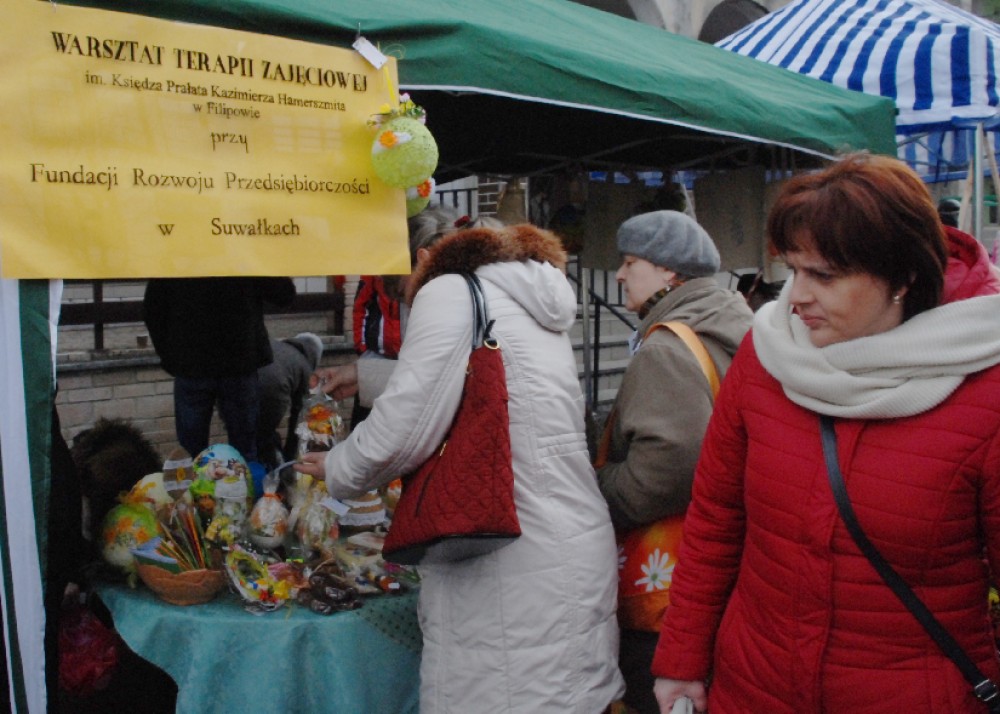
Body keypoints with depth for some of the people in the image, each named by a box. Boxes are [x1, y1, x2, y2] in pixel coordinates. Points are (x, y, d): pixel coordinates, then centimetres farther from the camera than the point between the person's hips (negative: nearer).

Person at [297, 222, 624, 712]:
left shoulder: (450, 290, -5)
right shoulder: (539, 310, 19)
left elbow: (402, 432, -11)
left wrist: (336, 470, 9)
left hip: (516, 571, -8)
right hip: (575, 555, 8)